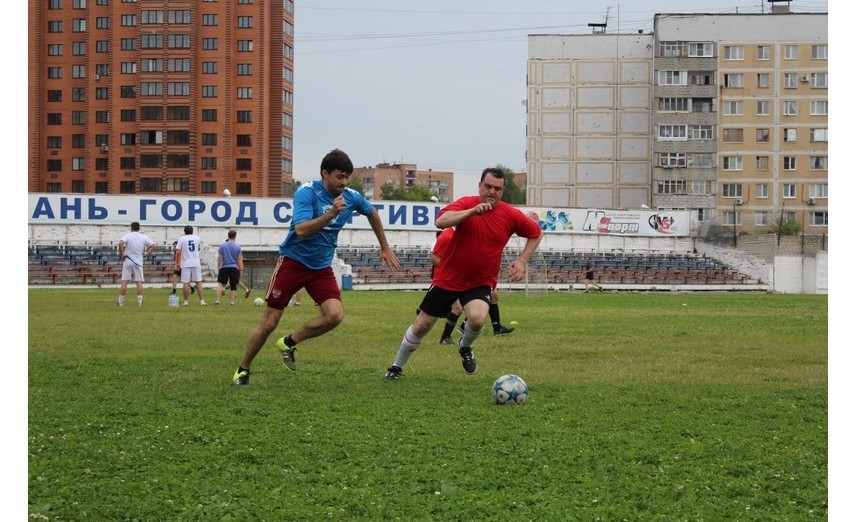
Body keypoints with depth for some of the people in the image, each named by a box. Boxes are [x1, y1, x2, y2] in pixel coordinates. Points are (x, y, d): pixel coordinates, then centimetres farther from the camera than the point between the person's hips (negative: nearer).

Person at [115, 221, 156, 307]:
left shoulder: (127, 236, -2)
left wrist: (122, 254, -12)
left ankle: (120, 302, 2)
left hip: (127, 261, -1)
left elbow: (120, 243, -21)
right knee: (139, 282, 2)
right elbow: (153, 246, 3)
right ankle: (139, 302, -3)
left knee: (124, 282, 1)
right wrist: (147, 254, 5)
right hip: (138, 262, 1)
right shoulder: (143, 237, 5)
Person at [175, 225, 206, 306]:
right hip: (196, 263, 2)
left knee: (186, 283, 0)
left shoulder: (181, 239, -1)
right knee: (198, 282, 3)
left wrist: (177, 263, 2)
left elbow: (178, 252, -6)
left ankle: (186, 301, 2)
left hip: (186, 264, -2)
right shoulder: (197, 238, 7)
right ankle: (202, 301, -2)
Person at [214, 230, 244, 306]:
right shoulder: (237, 247, -2)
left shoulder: (222, 246, -1)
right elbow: (239, 260, 0)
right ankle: (232, 301, 7)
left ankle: (217, 300, -4)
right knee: (233, 285, 7)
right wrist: (240, 269, 8)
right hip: (234, 268, 0)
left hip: (224, 268, 0)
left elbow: (219, 258, 2)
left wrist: (219, 267, 13)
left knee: (221, 283, 7)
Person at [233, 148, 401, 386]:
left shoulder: (351, 197, -3)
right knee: (269, 322, -2)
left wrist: (384, 248, 23)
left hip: (321, 267, 4)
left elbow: (372, 213, 20)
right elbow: (301, 230, -31)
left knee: (335, 315, -18)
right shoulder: (306, 192, -18)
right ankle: (243, 370, 17)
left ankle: (289, 343, 4)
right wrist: (331, 213, -39)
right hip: (293, 261, -4)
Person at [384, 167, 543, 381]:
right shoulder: (467, 203, -14)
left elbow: (536, 234, 8)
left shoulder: (511, 215, -8)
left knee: (477, 318, -29)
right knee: (422, 326, 5)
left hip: (481, 282, 1)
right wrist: (472, 211, -42)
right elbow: (440, 221, -31)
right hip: (448, 278, 0)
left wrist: (522, 261, -3)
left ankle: (465, 347, 7)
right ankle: (396, 367, 28)